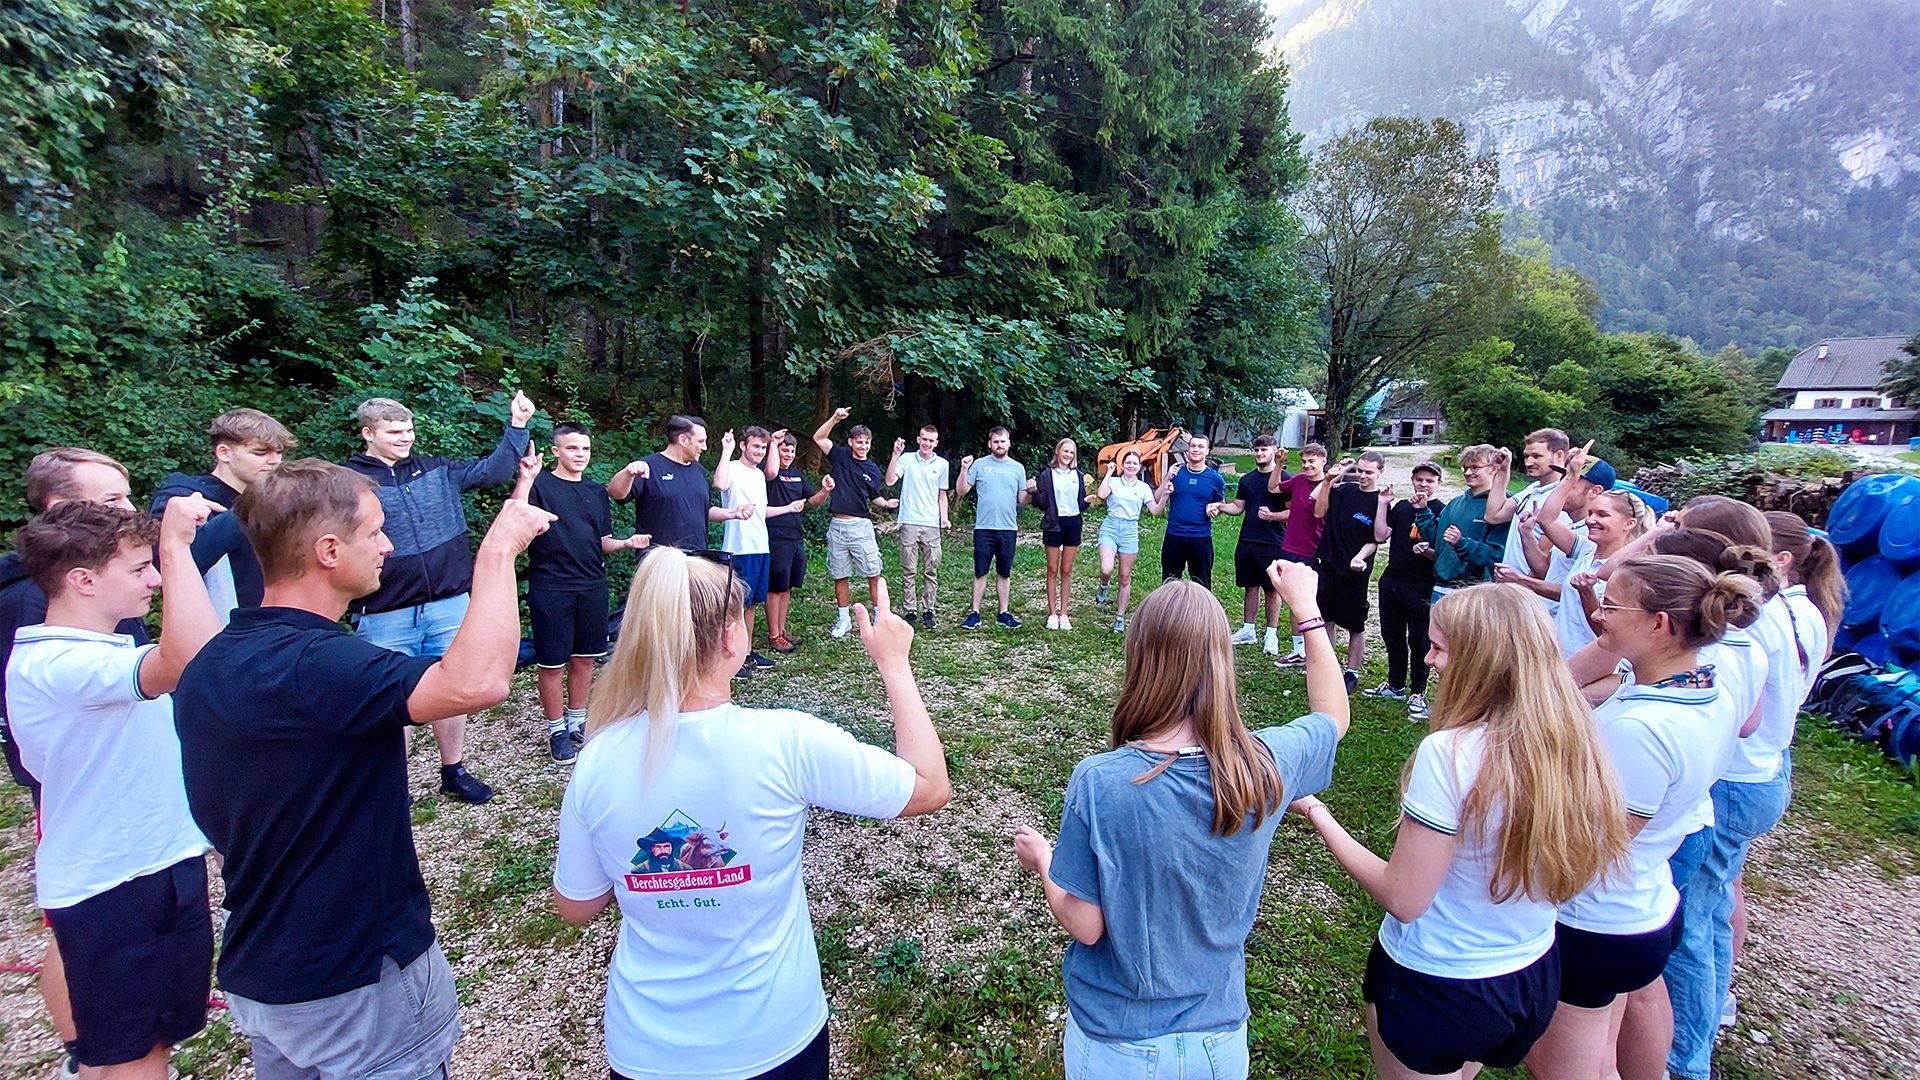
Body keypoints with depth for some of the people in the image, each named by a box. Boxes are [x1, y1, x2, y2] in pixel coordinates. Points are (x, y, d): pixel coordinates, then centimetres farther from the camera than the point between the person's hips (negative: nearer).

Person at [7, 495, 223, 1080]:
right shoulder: (50, 664, -25)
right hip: (107, 888, -8)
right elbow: (191, 660, -43)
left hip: (168, 868, 8)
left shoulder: (111, 649, 5)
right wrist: (177, 546, -37)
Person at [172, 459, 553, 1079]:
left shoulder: (208, 669, 1)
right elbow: (477, 682, -46)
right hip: (357, 982, -8)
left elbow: (222, 826, 13)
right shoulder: (314, 664, -29)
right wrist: (498, 550, -33)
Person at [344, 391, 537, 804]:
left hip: (450, 605, 3)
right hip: (385, 616, -3)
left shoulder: (437, 471, 8)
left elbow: (492, 470, 11)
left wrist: (517, 426, 4)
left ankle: (454, 771, 30)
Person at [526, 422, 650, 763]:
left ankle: (577, 722, 28)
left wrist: (627, 543, -4)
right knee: (552, 663, 3)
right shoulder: (540, 485, -4)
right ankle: (557, 731, 18)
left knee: (584, 658, 13)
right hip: (551, 589, -5)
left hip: (592, 587, 5)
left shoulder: (597, 492, 12)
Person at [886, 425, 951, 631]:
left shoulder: (942, 464, 9)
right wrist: (895, 455, -15)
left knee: (931, 571, 4)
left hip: (932, 525, 2)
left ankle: (927, 610, 13)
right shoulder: (906, 459, 3)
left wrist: (944, 518, 3)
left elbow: (942, 495, 15)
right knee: (909, 571, 3)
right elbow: (890, 481, -9)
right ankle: (911, 611, 10)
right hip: (909, 523, -2)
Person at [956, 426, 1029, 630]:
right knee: (980, 572, 2)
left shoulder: (1017, 468, 9)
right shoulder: (979, 465, 3)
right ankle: (975, 614, 9)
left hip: (1008, 529, 2)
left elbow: (1022, 500, 9)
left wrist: (1030, 491, -11)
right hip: (983, 528, -2)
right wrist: (964, 470, -13)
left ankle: (1004, 613, 17)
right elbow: (961, 492, 0)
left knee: (1005, 573, 9)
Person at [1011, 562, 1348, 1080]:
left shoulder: (1098, 783, -29)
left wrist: (1041, 859, 1)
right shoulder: (1266, 766, -20)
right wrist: (1305, 606, 8)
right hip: (1219, 1037, 2)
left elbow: (1084, 926, -17)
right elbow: (1334, 713, 3)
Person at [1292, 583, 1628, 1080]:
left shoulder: (1449, 754, -30)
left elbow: (1402, 899, -23)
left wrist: (1318, 816, -14)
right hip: (1536, 978, 5)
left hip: (1435, 986, -5)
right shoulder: (1576, 746, -11)